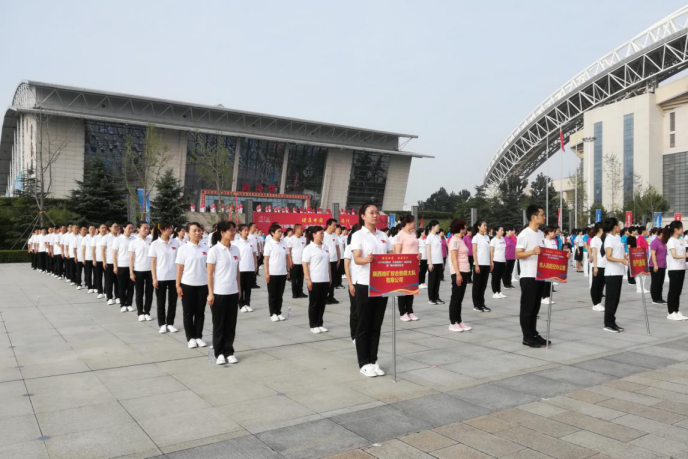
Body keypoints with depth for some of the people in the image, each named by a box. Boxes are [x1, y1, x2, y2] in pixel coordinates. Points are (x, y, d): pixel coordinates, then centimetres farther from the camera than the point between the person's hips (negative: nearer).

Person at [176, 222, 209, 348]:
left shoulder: (205, 247, 2)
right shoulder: (183, 248, -5)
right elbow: (180, 269, -3)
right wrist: (178, 285, -6)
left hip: (203, 284, 2)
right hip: (187, 285, -2)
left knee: (200, 312, 9)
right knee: (188, 312, 6)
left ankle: (198, 336, 19)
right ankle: (190, 338, 16)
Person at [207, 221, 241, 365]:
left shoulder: (236, 250, 6)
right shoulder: (214, 251, -11)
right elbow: (209, 274, -10)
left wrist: (239, 289, 10)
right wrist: (210, 293, -12)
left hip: (233, 292, 5)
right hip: (219, 293, -5)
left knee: (231, 324, 9)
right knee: (219, 325, 6)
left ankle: (229, 352, 19)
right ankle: (219, 353, 17)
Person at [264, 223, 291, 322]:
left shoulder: (283, 243, 6)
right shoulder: (269, 243, -8)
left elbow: (287, 257, 11)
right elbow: (266, 260, -8)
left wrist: (288, 270, 8)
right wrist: (266, 273, -12)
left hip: (282, 273, 4)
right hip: (272, 273, -4)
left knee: (280, 294, 10)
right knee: (272, 295, 5)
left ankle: (279, 313, 20)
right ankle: (273, 314, 14)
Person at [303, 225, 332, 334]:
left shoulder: (326, 247, 11)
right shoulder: (309, 248, -7)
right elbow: (305, 265, -10)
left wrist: (330, 277, 13)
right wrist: (308, 279, -15)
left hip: (325, 280, 6)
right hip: (314, 280, -6)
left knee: (322, 303, 10)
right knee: (314, 303, 3)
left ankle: (320, 323, 20)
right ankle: (313, 325, 12)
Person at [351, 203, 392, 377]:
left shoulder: (383, 236, 12)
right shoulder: (358, 235, -5)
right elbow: (356, 259, -17)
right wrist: (366, 259, -39)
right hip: (365, 285, -5)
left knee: (376, 325, 10)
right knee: (364, 325, 2)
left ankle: (373, 361, 19)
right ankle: (364, 363, 11)